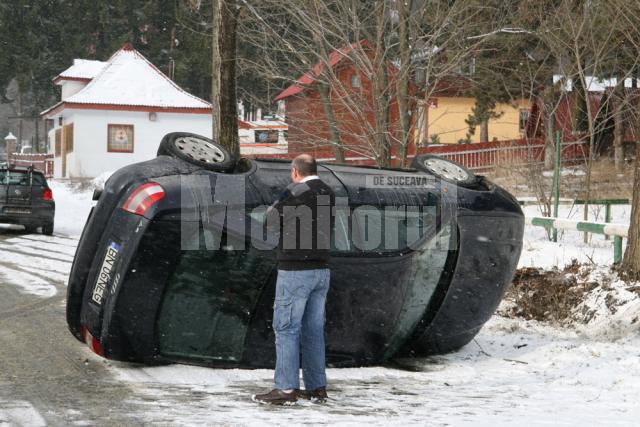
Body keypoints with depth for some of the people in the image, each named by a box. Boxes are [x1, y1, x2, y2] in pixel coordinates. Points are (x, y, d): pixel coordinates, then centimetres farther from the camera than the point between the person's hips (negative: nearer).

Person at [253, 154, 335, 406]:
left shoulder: (295, 193, -12)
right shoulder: (328, 194, 10)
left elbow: (270, 218, -4)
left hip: (295, 271, -7)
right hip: (321, 270, 7)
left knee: (286, 328, -4)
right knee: (314, 329, 11)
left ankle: (286, 389, -5)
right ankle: (316, 387, 13)